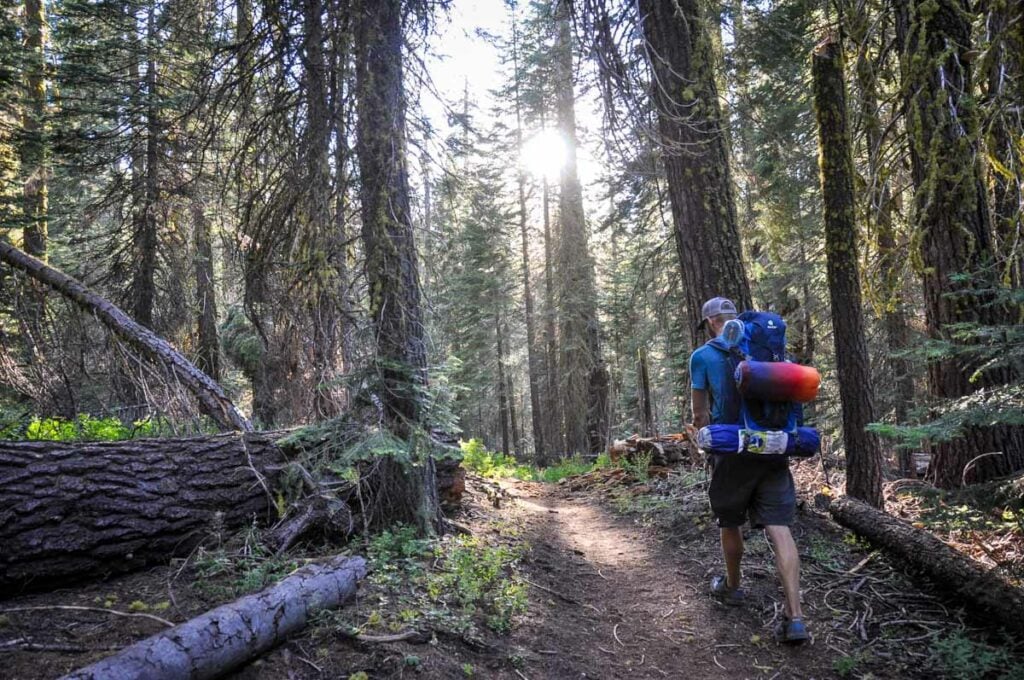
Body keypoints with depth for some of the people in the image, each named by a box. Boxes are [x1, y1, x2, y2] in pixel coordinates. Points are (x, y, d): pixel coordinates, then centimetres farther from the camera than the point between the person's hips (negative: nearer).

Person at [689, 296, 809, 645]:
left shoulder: (702, 356, -1)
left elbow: (700, 415, 0)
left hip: (731, 452, -3)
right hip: (771, 449, 3)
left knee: (730, 523, 17)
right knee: (779, 528, -1)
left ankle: (732, 586, 37)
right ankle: (795, 617, -9)